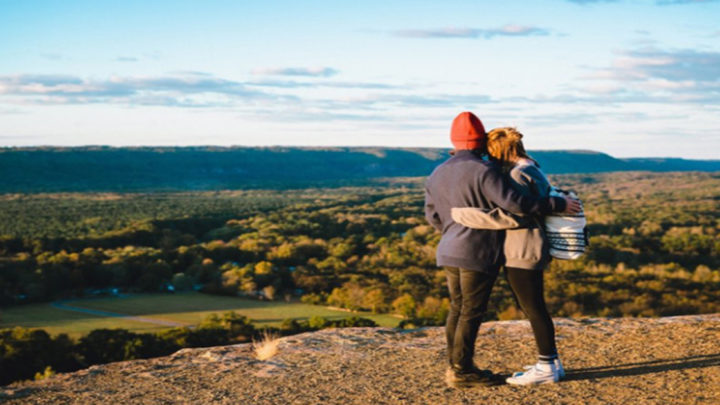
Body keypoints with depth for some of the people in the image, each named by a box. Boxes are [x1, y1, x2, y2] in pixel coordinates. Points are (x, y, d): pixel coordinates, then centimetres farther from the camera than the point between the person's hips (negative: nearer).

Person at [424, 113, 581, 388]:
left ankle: (456, 366, 19)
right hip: (478, 253, -7)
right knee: (472, 312, -1)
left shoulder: (437, 174, 8)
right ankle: (462, 371, 2)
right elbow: (514, 202, -23)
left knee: (458, 308, 14)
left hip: (449, 252, 8)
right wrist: (558, 204, -16)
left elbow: (432, 216, 15)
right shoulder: (483, 171, -15)